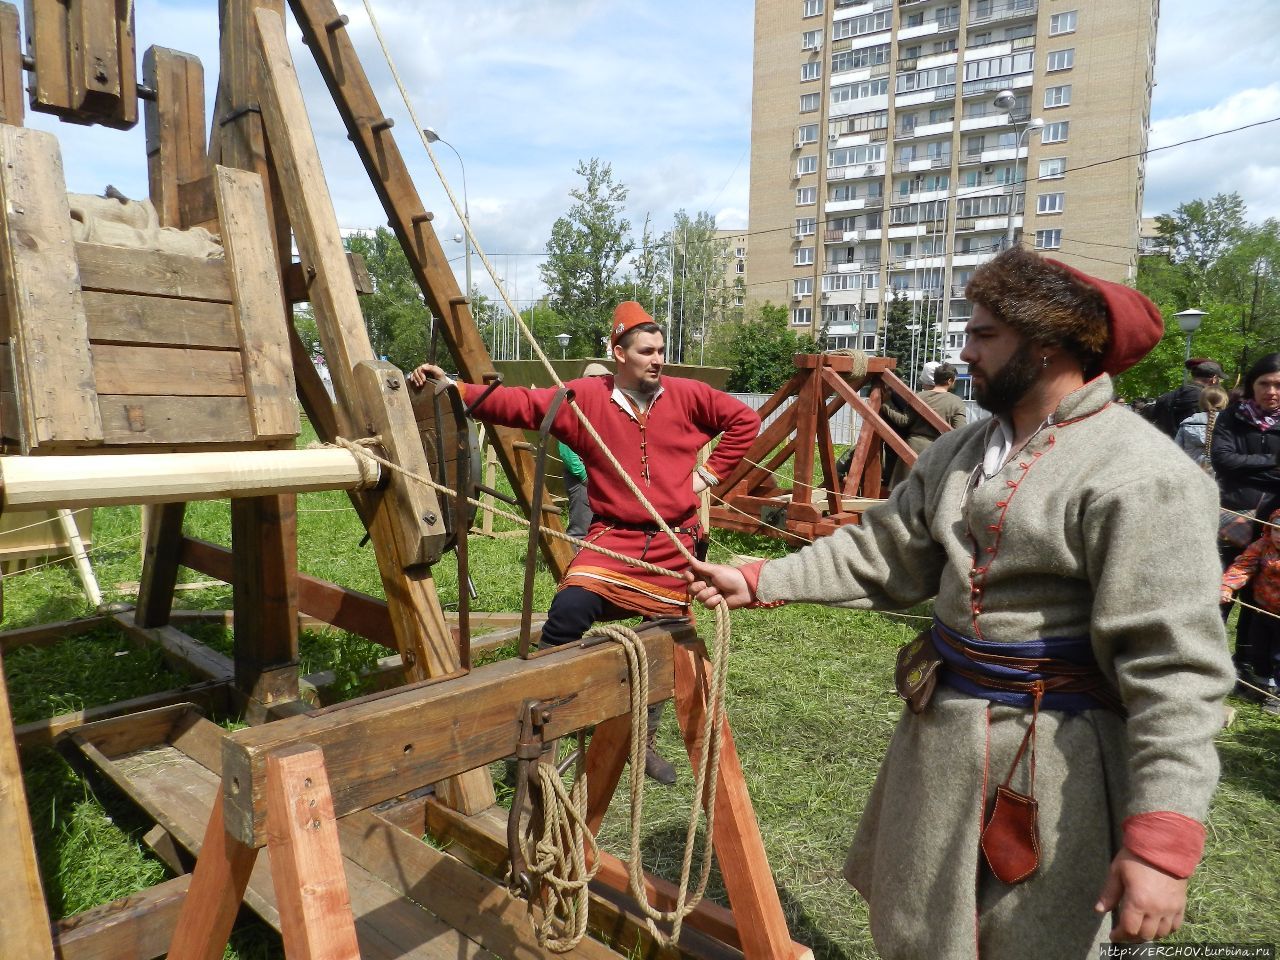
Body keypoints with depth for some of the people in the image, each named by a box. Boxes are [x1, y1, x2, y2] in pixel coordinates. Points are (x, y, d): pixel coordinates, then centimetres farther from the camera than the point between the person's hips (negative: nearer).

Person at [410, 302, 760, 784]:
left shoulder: (687, 395, -1)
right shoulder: (585, 397, -5)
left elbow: (744, 420, 10)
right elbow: (519, 403, -11)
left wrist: (711, 472, 3)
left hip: (676, 543, 2)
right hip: (615, 537, -2)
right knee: (569, 609, -27)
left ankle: (643, 741, 34)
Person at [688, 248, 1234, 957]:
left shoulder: (1141, 475, -19)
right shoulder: (960, 452, 5)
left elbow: (1173, 667, -23)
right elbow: (880, 553, 9)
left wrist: (1161, 836, -27)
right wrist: (759, 581, 4)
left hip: (1048, 756, -7)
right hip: (939, 728, 8)